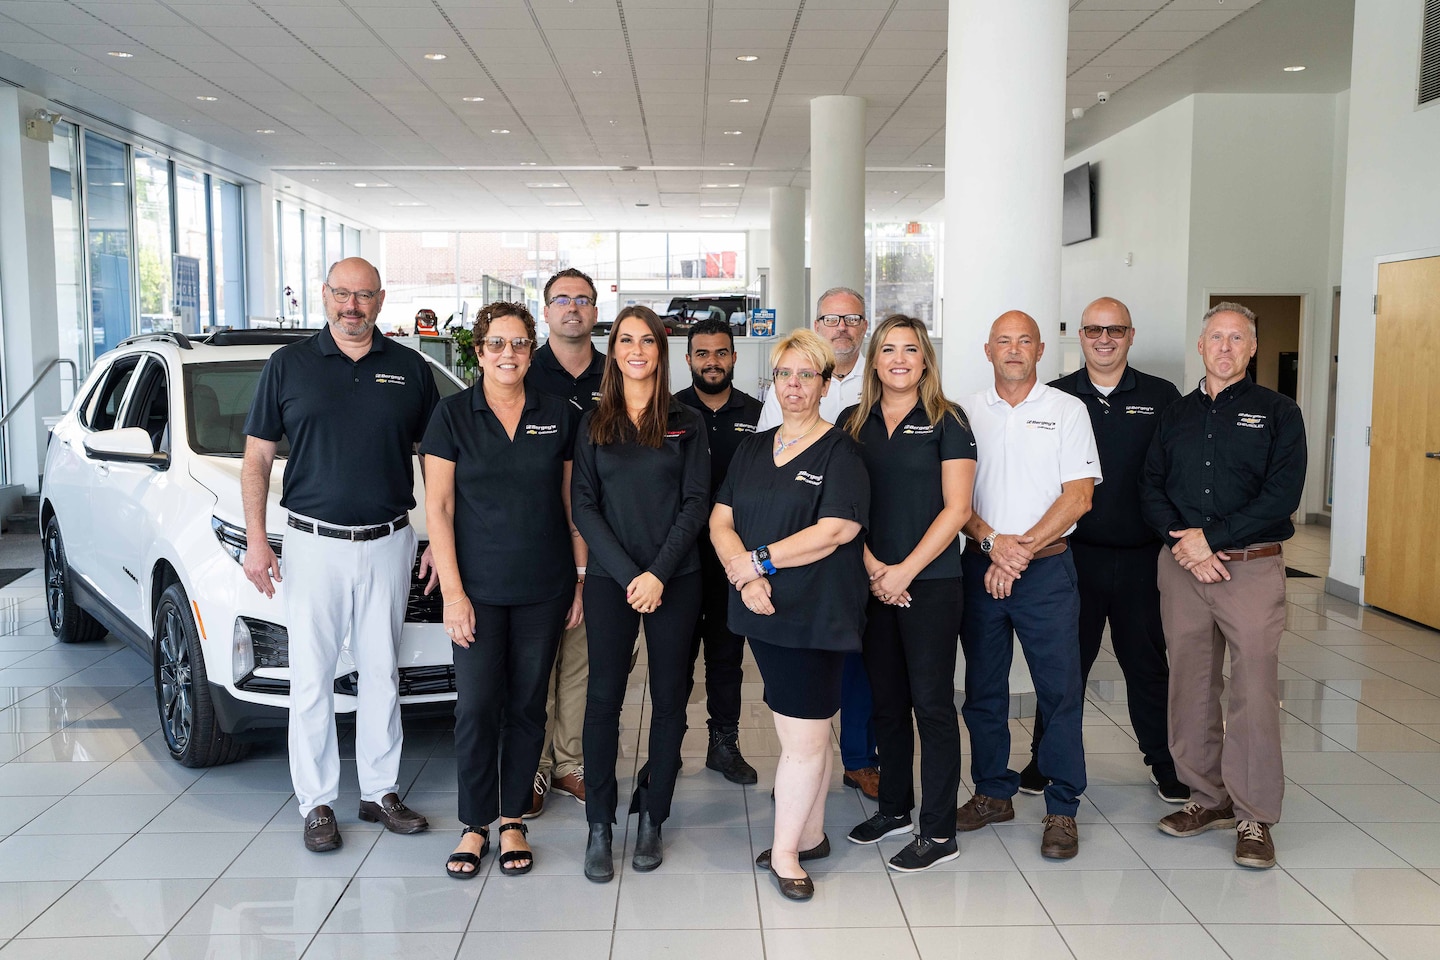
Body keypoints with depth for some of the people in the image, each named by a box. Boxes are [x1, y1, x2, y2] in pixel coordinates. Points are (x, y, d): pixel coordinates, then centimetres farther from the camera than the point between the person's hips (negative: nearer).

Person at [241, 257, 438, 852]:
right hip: (313, 542, -1)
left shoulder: (410, 369, 6)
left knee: (382, 673, 10)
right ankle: (317, 802, 15)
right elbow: (256, 458, 4)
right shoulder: (288, 365, 2)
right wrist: (256, 541, -5)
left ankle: (381, 792, 22)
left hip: (388, 543, 2)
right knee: (312, 678, 3)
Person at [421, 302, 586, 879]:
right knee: (476, 708, -1)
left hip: (544, 590, 2)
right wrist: (452, 591, -9)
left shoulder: (557, 416, 4)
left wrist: (582, 578, 4)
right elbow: (438, 507, -3)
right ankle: (475, 825, 16)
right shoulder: (453, 414, -1)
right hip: (479, 588, -1)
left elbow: (572, 502, 8)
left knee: (527, 706, 9)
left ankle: (513, 820, 23)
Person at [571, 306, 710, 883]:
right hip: (609, 580, 0)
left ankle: (651, 819, 17)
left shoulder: (686, 423, 5)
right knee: (604, 698, 0)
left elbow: (695, 504, -1)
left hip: (675, 580, 0)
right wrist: (626, 575, -10)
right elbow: (584, 506, 1)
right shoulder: (593, 424, 7)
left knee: (669, 698, 4)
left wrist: (659, 573, -12)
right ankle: (599, 827, 9)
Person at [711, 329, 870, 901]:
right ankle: (811, 836, 27)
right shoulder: (753, 449, 14)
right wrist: (745, 576, -11)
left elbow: (838, 529, -15)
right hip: (763, 611, 5)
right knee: (805, 731, 13)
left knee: (804, 736, -2)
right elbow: (721, 520, 7)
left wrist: (760, 559, -12)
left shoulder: (840, 451, -4)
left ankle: (785, 852, 12)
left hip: (817, 614, -5)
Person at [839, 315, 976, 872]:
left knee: (932, 702, 0)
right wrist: (872, 567, -6)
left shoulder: (946, 422, -2)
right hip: (871, 582, 4)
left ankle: (938, 832, 10)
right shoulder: (853, 423, 9)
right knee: (887, 700, 13)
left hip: (931, 582, -4)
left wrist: (905, 571, -12)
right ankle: (894, 809, 28)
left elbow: (956, 508, -7)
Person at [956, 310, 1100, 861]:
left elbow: (1078, 496, -5)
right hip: (980, 567, 3)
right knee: (983, 688, 10)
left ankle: (1062, 809, 11)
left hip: (1047, 569, -2)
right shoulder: (966, 412, 8)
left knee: (1060, 689, -1)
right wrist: (992, 542, -12)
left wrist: (1023, 548, -13)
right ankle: (993, 793, 25)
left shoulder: (1067, 410, 2)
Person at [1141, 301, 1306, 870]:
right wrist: (1183, 543, -10)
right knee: (1191, 687, 8)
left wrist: (1210, 537, -14)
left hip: (1253, 567, -3)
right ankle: (1209, 797, 22)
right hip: (1182, 568, 4)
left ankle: (1253, 816, 6)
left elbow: (1283, 494, -8)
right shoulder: (1175, 416, 14)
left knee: (1254, 690, -5)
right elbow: (1151, 490, 7)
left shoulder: (1278, 413, 3)